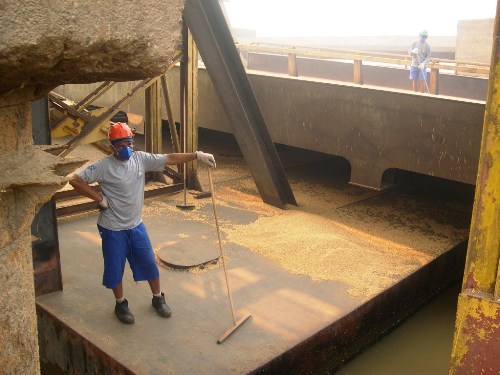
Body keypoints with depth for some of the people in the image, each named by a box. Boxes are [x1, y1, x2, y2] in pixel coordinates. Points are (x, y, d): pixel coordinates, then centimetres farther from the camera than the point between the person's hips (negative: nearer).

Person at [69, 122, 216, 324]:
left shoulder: (140, 158, -5)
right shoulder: (104, 166, -17)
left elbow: (170, 159, -6)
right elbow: (75, 180, -17)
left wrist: (198, 155, -12)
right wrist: (99, 198, -17)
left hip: (136, 225, 4)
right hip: (113, 229, -4)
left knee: (149, 263, 12)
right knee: (115, 269, 10)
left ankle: (158, 298, 34)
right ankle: (121, 304, 32)